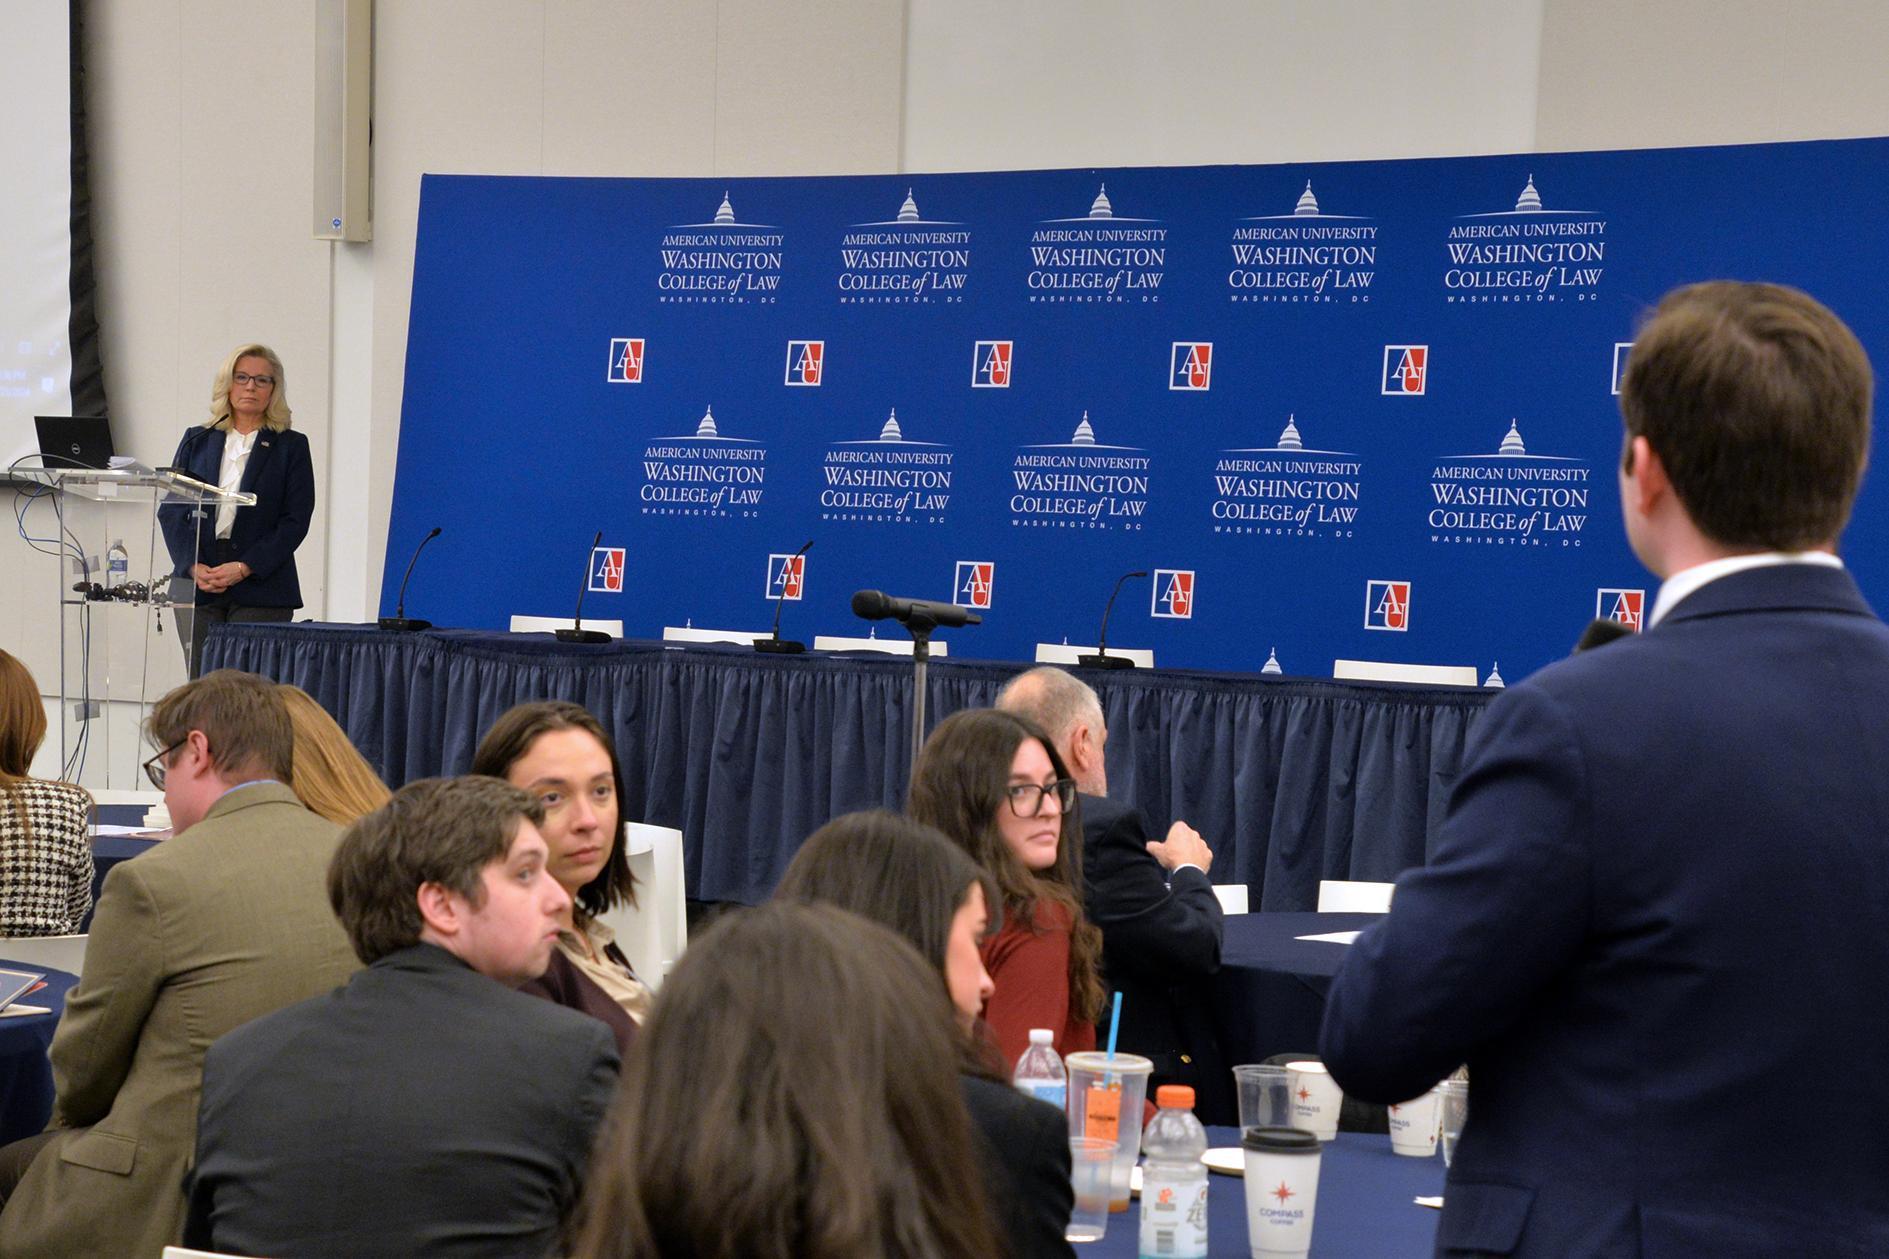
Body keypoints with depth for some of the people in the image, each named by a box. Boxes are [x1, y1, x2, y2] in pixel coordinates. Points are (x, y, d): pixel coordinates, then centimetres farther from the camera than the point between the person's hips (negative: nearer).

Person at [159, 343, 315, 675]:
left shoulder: (291, 446, 7)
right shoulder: (197, 441, 14)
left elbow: (295, 520, -1)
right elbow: (171, 510, 9)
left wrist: (244, 568, -12)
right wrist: (193, 566, -8)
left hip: (261, 589, -3)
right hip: (195, 584, 3)